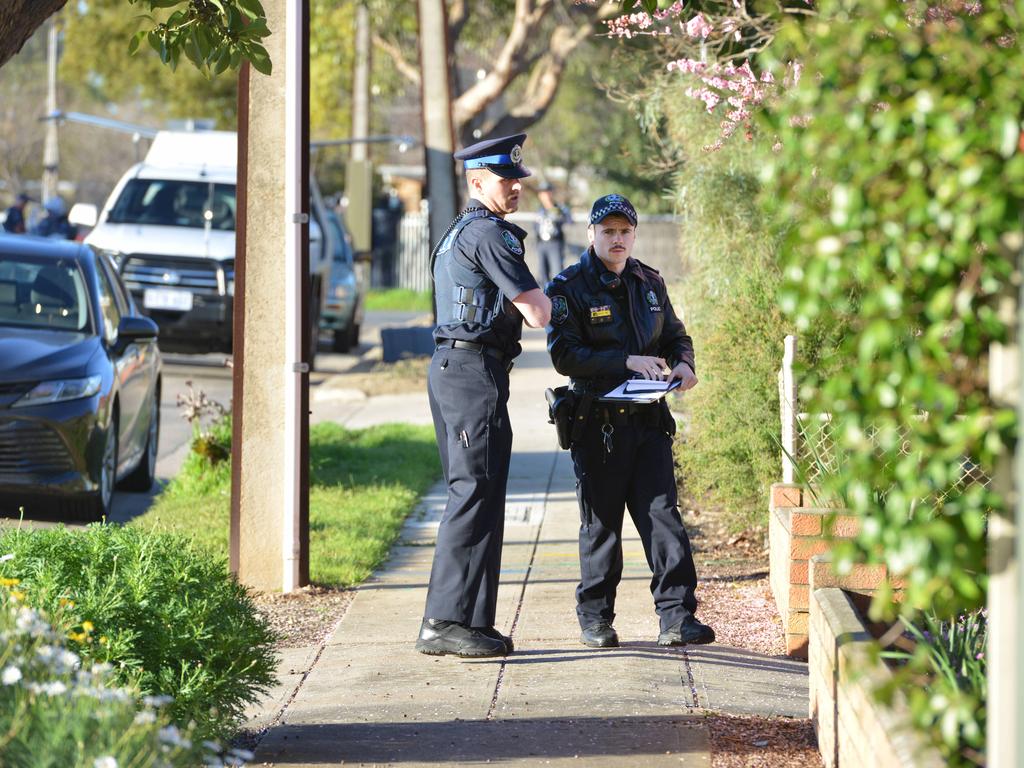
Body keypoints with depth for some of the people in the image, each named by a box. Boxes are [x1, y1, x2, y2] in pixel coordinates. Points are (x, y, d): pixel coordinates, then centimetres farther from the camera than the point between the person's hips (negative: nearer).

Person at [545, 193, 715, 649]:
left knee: (662, 514, -4)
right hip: (597, 422, -4)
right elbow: (564, 354, -14)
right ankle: (595, 619, 15)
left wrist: (683, 364, -3)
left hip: (649, 419, 4)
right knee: (601, 522, 4)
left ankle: (677, 616, -6)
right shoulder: (569, 289, -4)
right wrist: (627, 362, -22)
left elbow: (675, 335, 21)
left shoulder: (649, 283, 12)